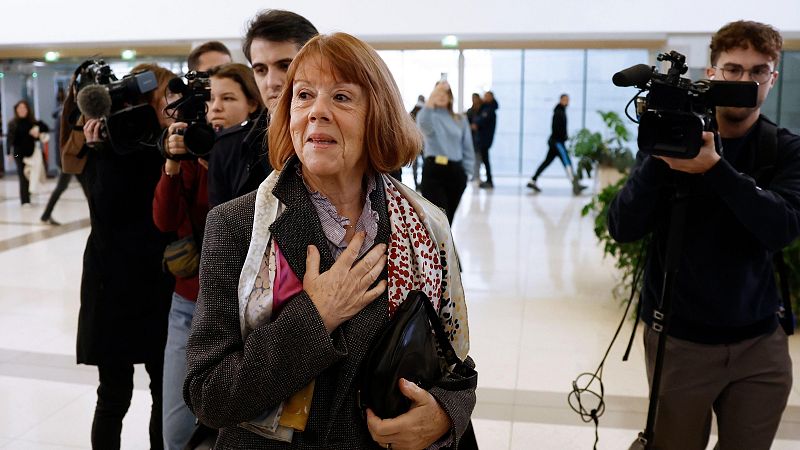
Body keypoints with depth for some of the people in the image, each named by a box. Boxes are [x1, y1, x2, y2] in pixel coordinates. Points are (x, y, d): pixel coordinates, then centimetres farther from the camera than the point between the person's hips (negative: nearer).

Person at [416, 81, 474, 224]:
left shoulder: (461, 120, 10)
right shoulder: (429, 116, -1)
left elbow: (468, 150, 13)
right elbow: (423, 122, -29)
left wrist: (465, 173, 4)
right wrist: (433, 95, -42)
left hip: (455, 172, 4)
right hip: (434, 170, -4)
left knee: (447, 219, 15)